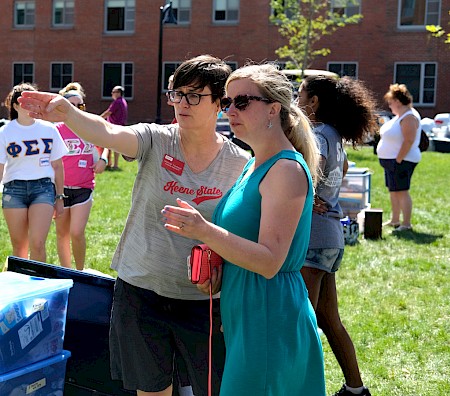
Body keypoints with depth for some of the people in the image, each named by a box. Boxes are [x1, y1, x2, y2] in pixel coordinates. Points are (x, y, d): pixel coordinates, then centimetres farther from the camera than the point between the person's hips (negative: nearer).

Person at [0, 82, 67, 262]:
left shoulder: (48, 129, 5)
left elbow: (57, 166, 10)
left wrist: (59, 197, 11)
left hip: (43, 188, 0)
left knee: (37, 244, -13)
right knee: (19, 247, 5)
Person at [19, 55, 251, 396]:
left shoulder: (240, 165, -5)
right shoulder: (156, 140, -6)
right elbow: (108, 133, -26)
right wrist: (67, 113, -46)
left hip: (204, 302, -1)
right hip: (140, 292, 1)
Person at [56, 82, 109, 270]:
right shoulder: (56, 130, -2)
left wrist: (103, 159, 3)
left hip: (84, 188, -1)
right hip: (61, 188, 1)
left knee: (77, 233, -11)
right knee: (62, 234, 9)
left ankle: (80, 272, 9)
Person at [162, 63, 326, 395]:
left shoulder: (287, 169, -17)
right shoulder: (255, 166, 12)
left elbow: (270, 262, -24)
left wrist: (205, 231, -32)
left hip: (270, 316, -9)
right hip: (245, 317, 9)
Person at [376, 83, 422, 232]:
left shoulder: (409, 117, -17)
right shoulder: (400, 115, 15)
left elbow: (409, 141, -24)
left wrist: (398, 159, -24)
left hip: (401, 161, -11)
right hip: (391, 160, 11)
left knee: (401, 192, -8)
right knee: (393, 191, 17)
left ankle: (406, 224, -4)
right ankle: (394, 220, 27)